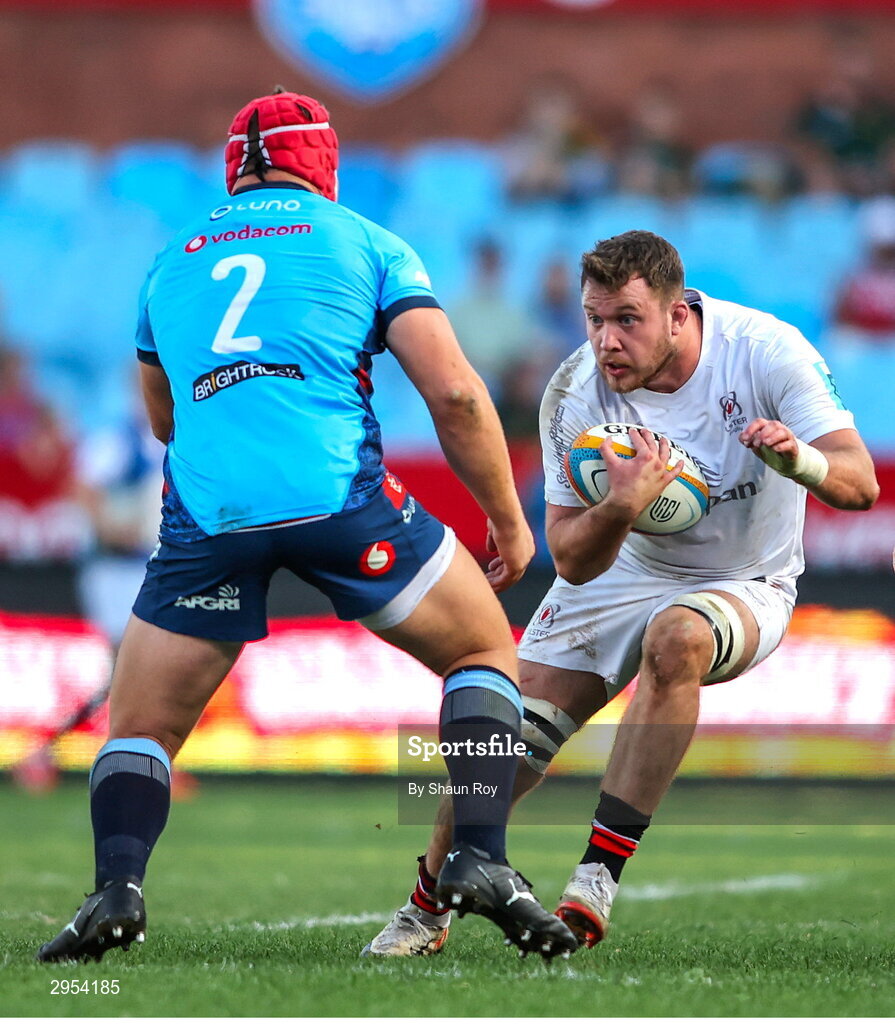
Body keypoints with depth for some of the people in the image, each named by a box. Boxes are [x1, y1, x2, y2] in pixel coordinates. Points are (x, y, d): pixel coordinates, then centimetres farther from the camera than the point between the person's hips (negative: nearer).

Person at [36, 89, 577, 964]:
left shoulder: (171, 261, 24)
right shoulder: (367, 244, 14)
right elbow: (454, 392, 4)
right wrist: (509, 521, 14)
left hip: (204, 510, 2)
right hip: (337, 493, -2)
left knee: (139, 726, 15)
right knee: (485, 652, 18)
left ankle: (116, 885, -14)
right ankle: (480, 857, -1)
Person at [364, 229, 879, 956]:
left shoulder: (766, 350, -23)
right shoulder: (576, 393, -18)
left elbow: (859, 483, -25)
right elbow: (574, 562, -17)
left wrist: (797, 457, -48)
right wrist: (622, 506, -40)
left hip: (742, 586, -3)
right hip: (622, 571, 3)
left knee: (677, 636, -37)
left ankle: (597, 880, -33)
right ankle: (428, 909, 20)